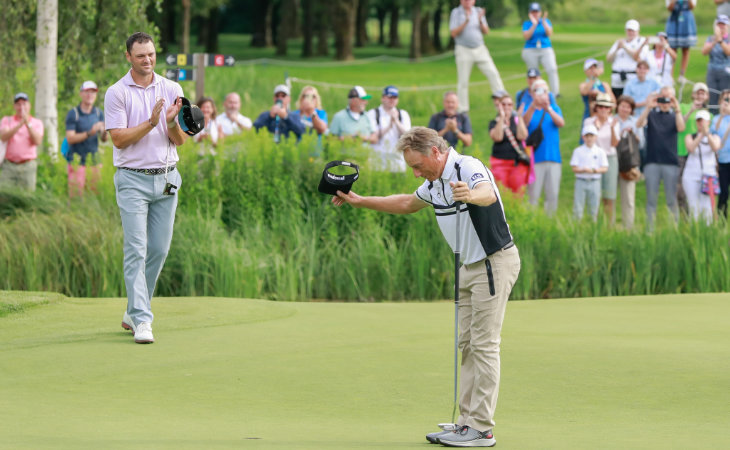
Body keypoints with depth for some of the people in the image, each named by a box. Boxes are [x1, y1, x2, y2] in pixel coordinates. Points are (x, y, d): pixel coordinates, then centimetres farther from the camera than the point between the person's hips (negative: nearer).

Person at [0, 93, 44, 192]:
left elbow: (37, 141, -8)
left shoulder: (37, 123, 8)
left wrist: (28, 123, -18)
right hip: (9, 165, 1)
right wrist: (20, 124, -20)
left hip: (28, 166, -1)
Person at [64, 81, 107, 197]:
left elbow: (103, 139, 9)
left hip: (94, 160, 4)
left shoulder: (98, 113, 9)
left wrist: (105, 133, -15)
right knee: (76, 196, -9)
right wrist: (90, 133, -22)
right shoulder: (73, 114, -4)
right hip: (77, 160, -4)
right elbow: (70, 138, -12)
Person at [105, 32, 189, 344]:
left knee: (159, 249, 6)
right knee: (136, 250, -11)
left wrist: (172, 122, -16)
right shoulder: (116, 93, -3)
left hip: (166, 178, 4)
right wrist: (151, 123, -20)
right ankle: (141, 321, -16)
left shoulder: (171, 90, 7)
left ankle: (133, 312, 20)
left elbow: (180, 141, 5)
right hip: (133, 179, -4)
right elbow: (119, 139, -10)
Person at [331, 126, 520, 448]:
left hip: (494, 263, -10)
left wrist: (470, 195, -67)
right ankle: (467, 422, 13)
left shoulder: (468, 168, -20)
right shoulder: (436, 182, 9)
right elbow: (407, 204, 29)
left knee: (484, 344, -9)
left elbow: (488, 194, -44)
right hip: (470, 266, 10)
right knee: (466, 345, 10)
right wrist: (359, 201, 28)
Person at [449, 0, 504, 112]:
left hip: (480, 49, 3)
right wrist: (466, 21, -20)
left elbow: (486, 31, 7)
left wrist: (480, 21, -12)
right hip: (464, 50, -3)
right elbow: (453, 33, -9)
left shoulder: (478, 11, 9)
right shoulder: (456, 12, 0)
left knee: (493, 73, -5)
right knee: (463, 81, -2)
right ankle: (462, 110, 4)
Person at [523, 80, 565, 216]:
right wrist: (533, 107, -30)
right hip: (535, 158, -2)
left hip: (553, 158, 2)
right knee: (533, 195, -6)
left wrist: (548, 109, -25)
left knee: (553, 195, 3)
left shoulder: (554, 109, 13)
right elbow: (524, 123, -13)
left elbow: (561, 123, -7)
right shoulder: (529, 109, 8)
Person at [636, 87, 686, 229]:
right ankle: (650, 228, 6)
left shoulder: (674, 115, 9)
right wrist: (648, 107, -24)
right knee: (651, 198, 2)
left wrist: (677, 109, -23)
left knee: (672, 200, 1)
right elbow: (639, 124, -10)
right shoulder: (651, 114, 8)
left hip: (671, 163, 0)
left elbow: (681, 128, -10)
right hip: (652, 162, 0)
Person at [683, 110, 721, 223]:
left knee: (706, 207, -11)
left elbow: (716, 147, -14)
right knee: (694, 208, -7)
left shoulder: (714, 137, 9)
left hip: (708, 175, 0)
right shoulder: (690, 137, 9)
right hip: (691, 176, 0)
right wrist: (701, 134, -22)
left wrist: (707, 132, -27)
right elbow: (691, 148, -12)